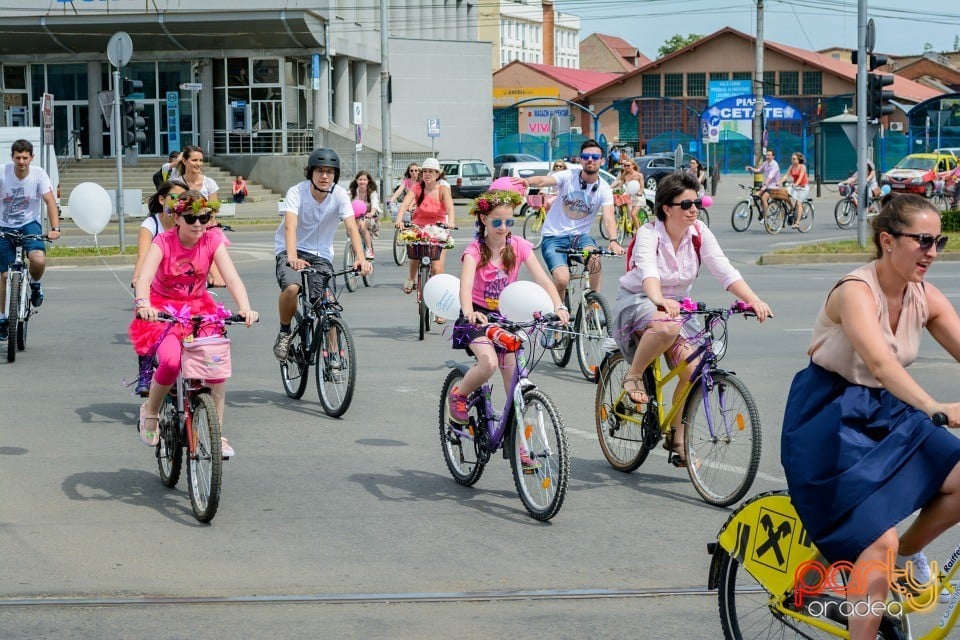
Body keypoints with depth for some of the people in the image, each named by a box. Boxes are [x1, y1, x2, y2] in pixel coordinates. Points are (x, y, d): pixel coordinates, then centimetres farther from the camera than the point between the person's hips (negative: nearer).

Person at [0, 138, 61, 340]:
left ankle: (35, 284, 6)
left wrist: (55, 228, -28)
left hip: (29, 225, -1)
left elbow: (50, 201, -16)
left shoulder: (38, 174, -12)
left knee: (38, 260, -29)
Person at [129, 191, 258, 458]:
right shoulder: (163, 242, -15)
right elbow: (144, 277, -30)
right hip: (163, 310, -3)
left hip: (199, 308, 3)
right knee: (171, 361, -31)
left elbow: (232, 278, -21)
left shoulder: (212, 241, -9)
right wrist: (143, 303, -52)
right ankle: (150, 411, -1)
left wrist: (245, 307, -40)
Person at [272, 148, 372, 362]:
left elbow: (352, 228, -22)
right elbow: (290, 226, -31)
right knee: (291, 288, -31)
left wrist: (361, 258, -40)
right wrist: (292, 257, -50)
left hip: (320, 254, 2)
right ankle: (284, 333, -4)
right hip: (292, 251, -2)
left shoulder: (340, 195, -12)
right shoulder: (296, 192, -18)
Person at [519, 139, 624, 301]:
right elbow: (544, 180, -26)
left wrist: (613, 241, -40)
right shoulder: (569, 176, -8)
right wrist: (528, 181, -51)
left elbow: (608, 216, -19)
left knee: (594, 259, -32)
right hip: (554, 237, -1)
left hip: (579, 236, 1)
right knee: (562, 279, -24)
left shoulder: (603, 189, -4)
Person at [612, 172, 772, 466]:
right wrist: (660, 301, -61)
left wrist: (753, 300, -33)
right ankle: (633, 376, -14)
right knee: (667, 326, -40)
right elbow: (648, 271, -40)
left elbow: (725, 271, -16)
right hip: (637, 301, -5)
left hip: (677, 304, 5)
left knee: (693, 372, -14)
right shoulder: (649, 234, -20)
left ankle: (676, 438, 4)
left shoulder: (699, 233, -7)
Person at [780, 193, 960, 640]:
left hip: (885, 414, 7)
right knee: (880, 542, -19)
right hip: (829, 420, -7)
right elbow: (880, 363, -40)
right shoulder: (856, 291, -23)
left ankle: (908, 551, 10)